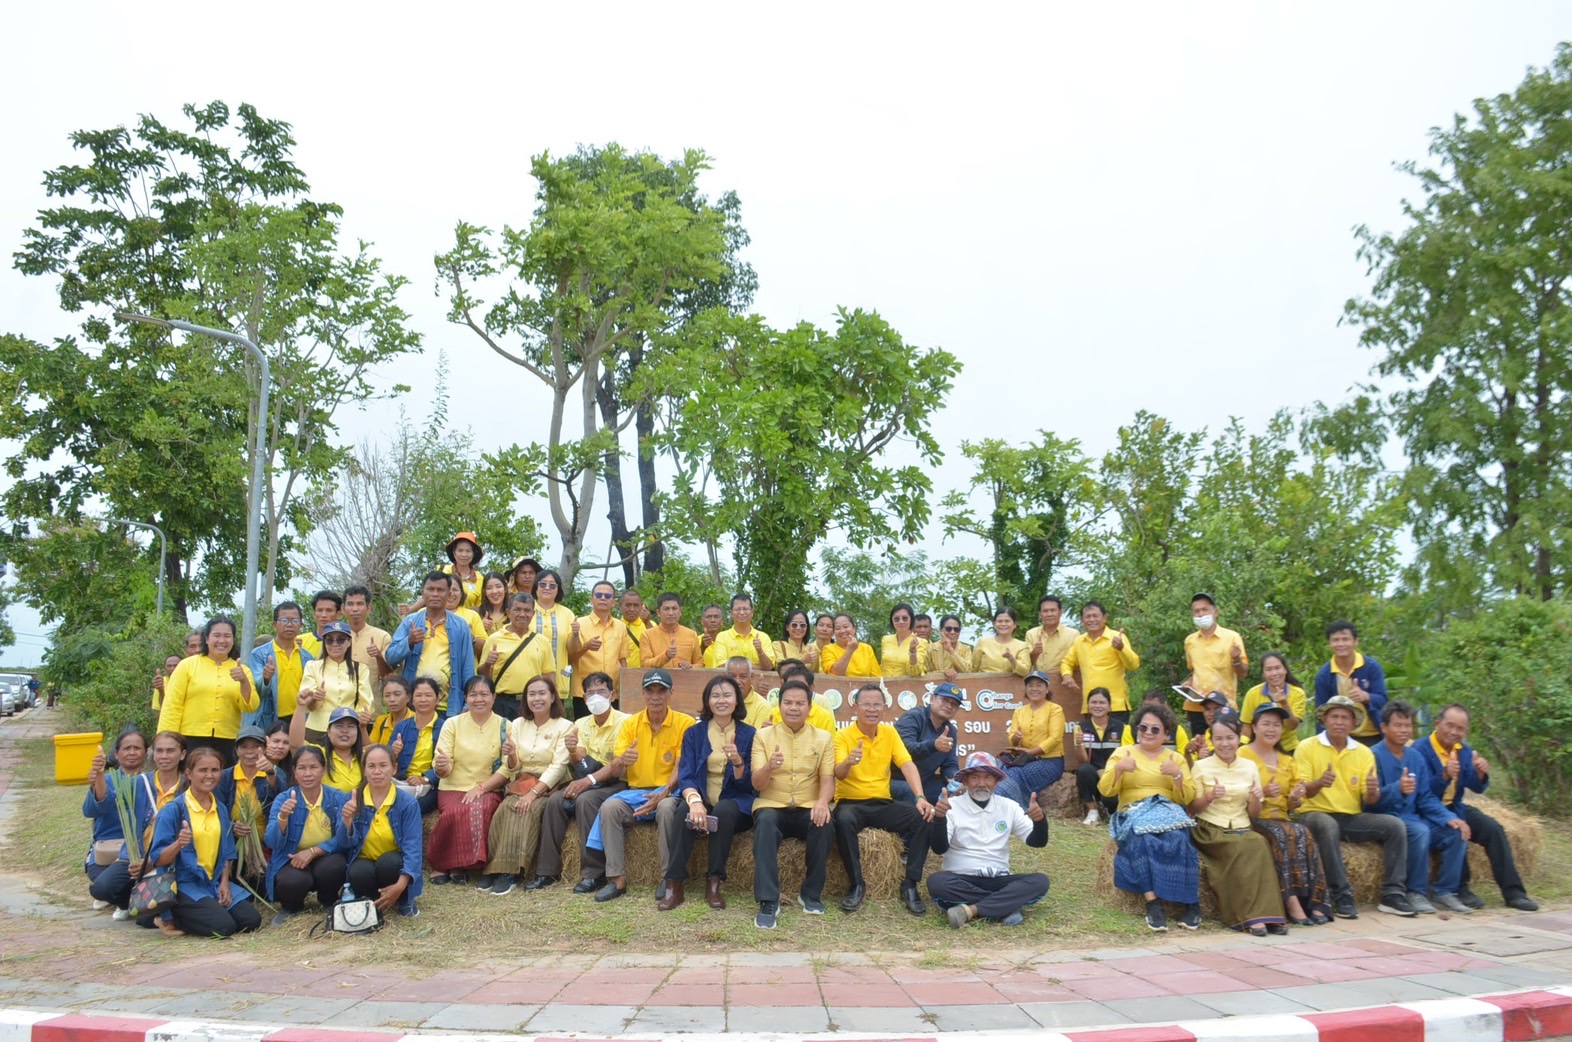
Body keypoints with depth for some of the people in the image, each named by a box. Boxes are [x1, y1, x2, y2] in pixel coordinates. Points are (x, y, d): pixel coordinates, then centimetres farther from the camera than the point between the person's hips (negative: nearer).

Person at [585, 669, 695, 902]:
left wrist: (663, 795, -24)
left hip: (668, 792, -3)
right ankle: (617, 879, -24)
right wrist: (622, 762, -23)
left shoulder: (685, 723, -1)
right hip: (636, 792, 3)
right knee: (609, 807, -27)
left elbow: (681, 769, -7)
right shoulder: (630, 724, 7)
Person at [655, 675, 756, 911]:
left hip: (734, 804, -1)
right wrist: (695, 800, -27)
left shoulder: (749, 734, 2)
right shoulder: (694, 734, 7)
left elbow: (747, 785, -1)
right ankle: (674, 884, -30)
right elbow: (685, 776, -5)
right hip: (702, 800, 1)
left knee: (723, 810, -35)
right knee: (683, 810, -31)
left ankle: (714, 882, -26)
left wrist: (738, 762, -23)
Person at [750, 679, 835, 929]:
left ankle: (811, 893, -11)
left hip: (808, 808, 1)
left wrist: (822, 802, -26)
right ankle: (768, 901, -33)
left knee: (823, 823, -32)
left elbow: (827, 779, -2)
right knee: (765, 821, -35)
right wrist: (769, 767, -28)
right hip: (772, 806, -1)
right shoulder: (763, 735, 3)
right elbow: (757, 784, -4)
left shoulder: (824, 738, 7)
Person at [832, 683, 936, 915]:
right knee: (843, 821, -37)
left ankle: (911, 885, -10)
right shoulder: (843, 735, -6)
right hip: (851, 803, -4)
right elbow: (839, 774, -19)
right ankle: (856, 885, -20)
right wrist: (849, 762, -44)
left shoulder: (890, 733, 6)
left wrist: (920, 798, -23)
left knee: (922, 818, -21)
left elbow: (907, 765, -6)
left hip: (883, 804, 4)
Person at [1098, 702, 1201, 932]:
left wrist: (1178, 775, -11)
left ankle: (1191, 903, -24)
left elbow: (1187, 798, 6)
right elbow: (1105, 790, 1)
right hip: (1134, 814, -1)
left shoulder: (1176, 758, 17)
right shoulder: (1123, 752, 13)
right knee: (1143, 838, -35)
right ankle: (1153, 903, -33)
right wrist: (1118, 768, -16)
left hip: (1168, 812, 1)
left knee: (1176, 839, -33)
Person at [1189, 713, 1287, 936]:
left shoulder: (1249, 767, 12)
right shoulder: (1201, 767, 3)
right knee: (1243, 847, -34)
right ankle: (1250, 916, -32)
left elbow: (1254, 813, 13)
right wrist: (1209, 797, -16)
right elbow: (1192, 809, 3)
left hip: (1242, 829, 3)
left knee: (1259, 843, -32)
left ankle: (1266, 914, -31)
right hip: (1210, 830, -3)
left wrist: (1256, 799, -9)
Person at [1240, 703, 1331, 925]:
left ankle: (1313, 902, -30)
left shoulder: (1287, 761, 23)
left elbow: (1291, 806, 23)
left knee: (1303, 834, -28)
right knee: (1283, 835, -34)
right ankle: (1292, 903, -35)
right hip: (1253, 820, -5)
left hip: (1281, 820, 5)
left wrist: (1295, 798, -1)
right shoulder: (1242, 756, 4)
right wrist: (1262, 793, -19)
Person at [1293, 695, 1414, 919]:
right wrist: (1319, 783, -34)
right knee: (1328, 826, -37)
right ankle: (1342, 897, -29)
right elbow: (1301, 791, -11)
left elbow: (1370, 799, 3)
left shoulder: (1364, 753, 9)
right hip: (1316, 814, -4)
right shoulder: (1307, 747, -3)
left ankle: (1393, 895, -12)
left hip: (1352, 817, 5)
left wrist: (1372, 791, -22)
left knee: (1395, 826, -17)